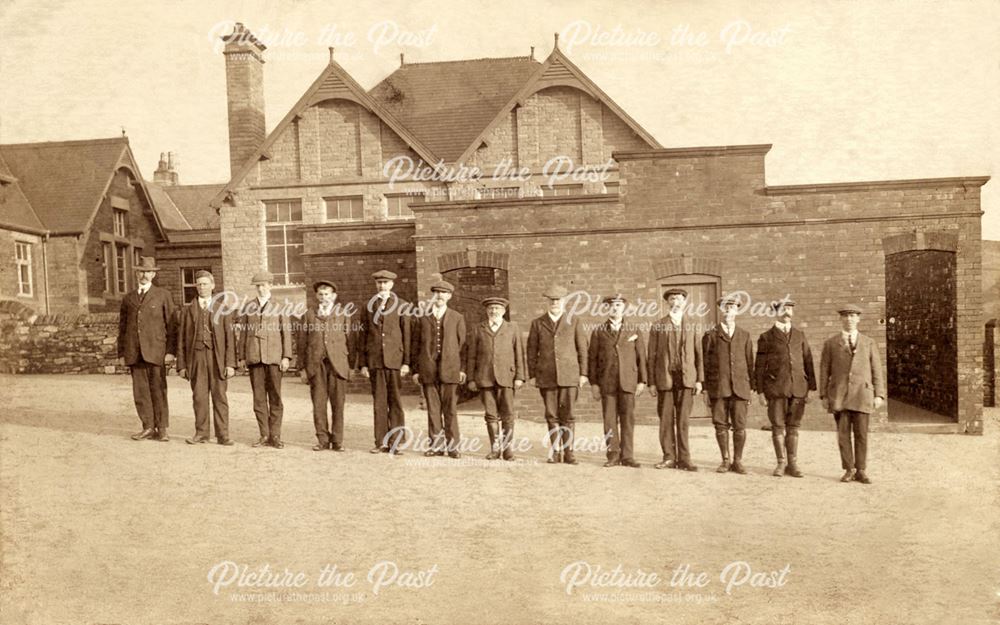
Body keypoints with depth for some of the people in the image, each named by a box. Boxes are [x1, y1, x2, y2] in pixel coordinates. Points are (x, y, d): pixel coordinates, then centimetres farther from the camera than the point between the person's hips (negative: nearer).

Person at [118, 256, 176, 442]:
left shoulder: (163, 295, 6)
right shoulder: (128, 299, 17)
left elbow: (171, 325, 2)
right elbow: (122, 327, 17)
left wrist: (170, 351, -6)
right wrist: (122, 353, 9)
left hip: (156, 351, -3)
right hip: (134, 353, 3)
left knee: (158, 390, -3)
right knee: (140, 392, 3)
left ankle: (162, 429, 4)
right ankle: (148, 428, 11)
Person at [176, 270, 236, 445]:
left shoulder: (222, 309, 9)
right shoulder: (187, 310, 11)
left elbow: (230, 338, 4)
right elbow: (181, 339, 10)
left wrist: (230, 363, -5)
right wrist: (181, 365, 4)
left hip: (217, 357, -1)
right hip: (196, 357, 1)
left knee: (219, 396, -1)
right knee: (199, 396, 2)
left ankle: (222, 434, 5)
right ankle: (202, 433, 13)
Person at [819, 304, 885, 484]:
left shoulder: (869, 343, 10)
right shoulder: (830, 343, 8)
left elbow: (877, 370, 8)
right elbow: (824, 371, 6)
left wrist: (879, 395, 0)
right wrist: (824, 396, 0)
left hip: (862, 395, 0)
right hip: (839, 395, 0)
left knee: (861, 434, 0)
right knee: (843, 434, 1)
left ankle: (861, 471, 8)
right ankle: (849, 470, 9)